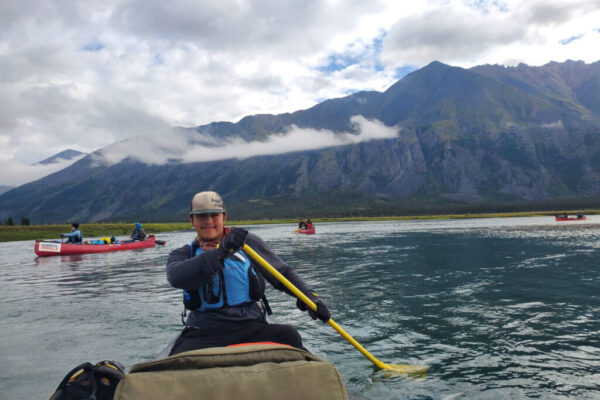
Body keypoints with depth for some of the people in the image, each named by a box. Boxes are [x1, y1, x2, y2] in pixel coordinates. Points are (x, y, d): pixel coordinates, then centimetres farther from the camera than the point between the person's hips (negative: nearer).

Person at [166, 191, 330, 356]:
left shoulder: (247, 242, 9)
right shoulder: (184, 254, 11)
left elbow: (283, 273, 12)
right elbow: (176, 277, -13)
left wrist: (308, 295, -5)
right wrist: (220, 252, -24)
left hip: (251, 328, 1)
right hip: (202, 333, 0)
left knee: (288, 335, -26)